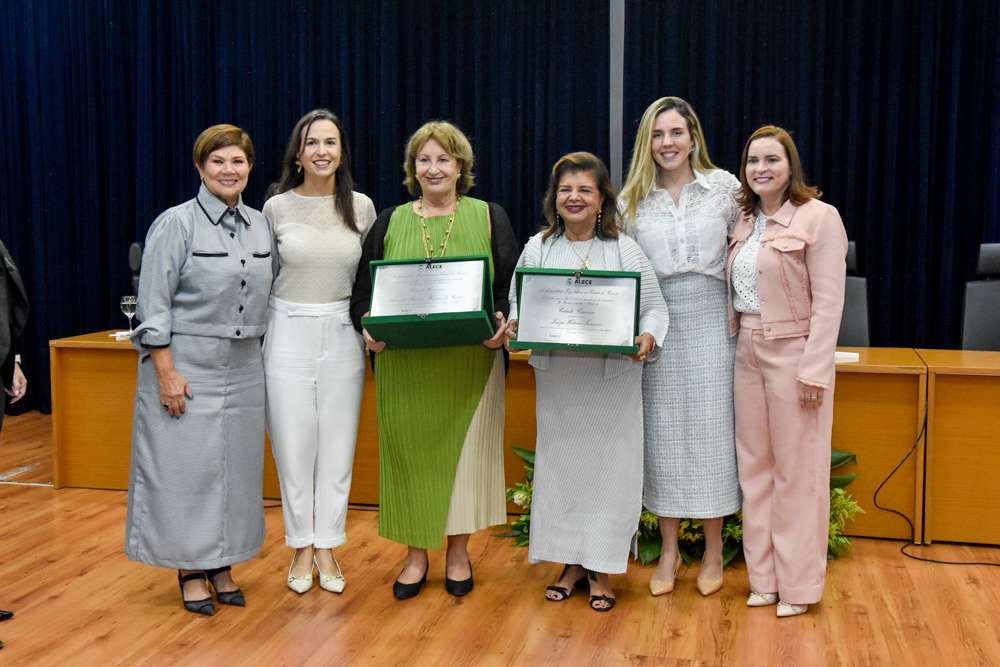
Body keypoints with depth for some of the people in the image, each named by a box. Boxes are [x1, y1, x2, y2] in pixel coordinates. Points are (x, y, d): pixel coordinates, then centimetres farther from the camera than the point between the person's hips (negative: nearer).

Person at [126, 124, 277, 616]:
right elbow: (153, 306, -10)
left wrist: (264, 355, 12)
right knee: (189, 464, -1)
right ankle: (191, 569, 14)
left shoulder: (260, 226, 9)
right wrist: (166, 372, -16)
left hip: (244, 367, 6)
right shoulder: (176, 224, -8)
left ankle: (222, 566, 22)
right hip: (187, 364, -5)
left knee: (238, 463, 9)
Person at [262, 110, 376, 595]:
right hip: (289, 336, -1)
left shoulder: (361, 208, 3)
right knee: (293, 448, 5)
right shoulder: (276, 208, 0)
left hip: (341, 337, 1)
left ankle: (327, 546, 22)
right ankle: (301, 547, 22)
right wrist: (256, 334, 2)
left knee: (337, 447, 7)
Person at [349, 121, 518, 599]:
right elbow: (363, 290, 11)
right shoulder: (390, 222, 11)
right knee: (409, 451, 4)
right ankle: (416, 555, 19)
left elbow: (512, 287, 5)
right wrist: (368, 325, -9)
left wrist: (502, 322, -14)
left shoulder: (489, 219, 8)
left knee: (465, 451, 3)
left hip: (469, 364, -1)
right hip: (404, 366, 1)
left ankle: (458, 553, 18)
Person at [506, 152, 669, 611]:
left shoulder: (624, 250, 0)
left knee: (609, 466, 2)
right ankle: (572, 562, 25)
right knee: (560, 465, 9)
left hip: (613, 380, -2)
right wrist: (514, 325, -10)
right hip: (557, 379, 2)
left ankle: (602, 568, 17)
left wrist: (648, 336, -18)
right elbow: (518, 301, 11)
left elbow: (654, 306, 1)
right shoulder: (537, 249, 6)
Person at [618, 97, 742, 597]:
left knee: (711, 430, 1)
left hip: (710, 322, -1)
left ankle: (713, 551, 16)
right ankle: (668, 550, 19)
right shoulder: (632, 201, 6)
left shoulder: (724, 187, 2)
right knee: (662, 432, 5)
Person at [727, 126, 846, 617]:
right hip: (748, 354, 7)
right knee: (754, 466, 10)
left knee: (796, 469, 0)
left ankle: (798, 584, 12)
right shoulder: (744, 222, 13)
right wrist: (734, 344, 8)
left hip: (794, 353, -7)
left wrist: (814, 371, -17)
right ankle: (764, 578, 21)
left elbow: (828, 301, -12)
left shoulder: (819, 217, -8)